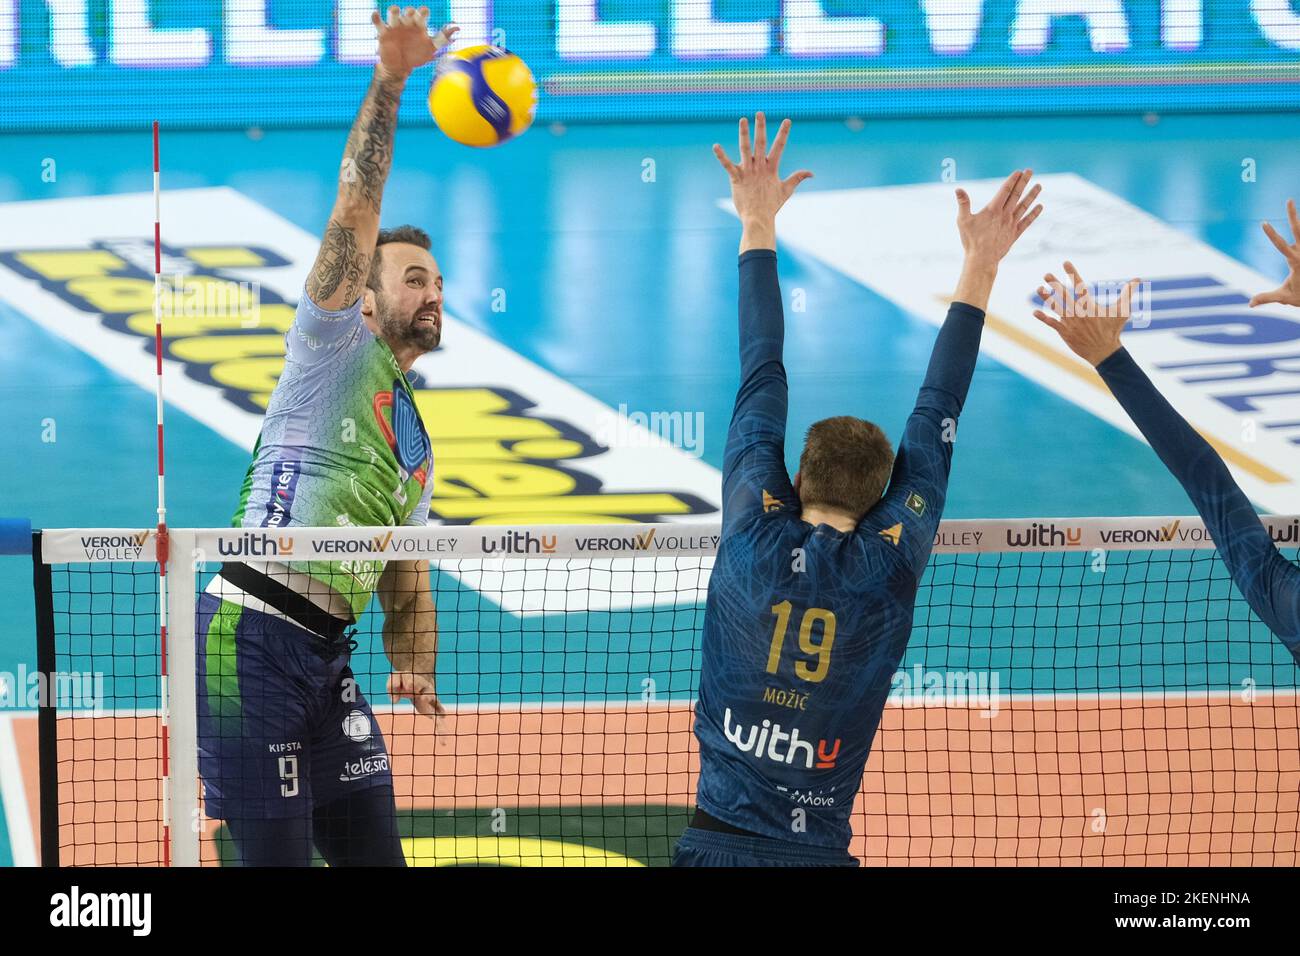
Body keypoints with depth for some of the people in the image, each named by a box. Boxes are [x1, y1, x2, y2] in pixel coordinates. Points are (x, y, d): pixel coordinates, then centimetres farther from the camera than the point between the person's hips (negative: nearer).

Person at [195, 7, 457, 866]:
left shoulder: (416, 447, 24)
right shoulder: (336, 347, 3)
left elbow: (408, 591, 24)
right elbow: (356, 208, -9)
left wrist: (416, 670, 3)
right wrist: (390, 78, -17)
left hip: (327, 657, 8)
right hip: (253, 630, -8)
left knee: (376, 851, 5)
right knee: (278, 858, -8)